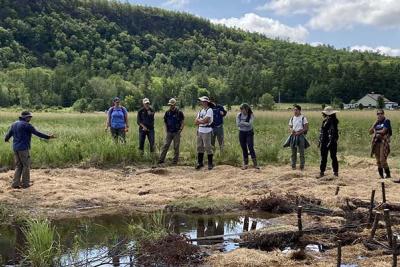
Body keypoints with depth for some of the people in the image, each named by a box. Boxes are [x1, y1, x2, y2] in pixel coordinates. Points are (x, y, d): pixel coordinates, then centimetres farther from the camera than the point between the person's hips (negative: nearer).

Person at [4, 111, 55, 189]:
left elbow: (9, 134, 21)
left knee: (18, 166, 13)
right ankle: (25, 183, 7)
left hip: (15, 148, 8)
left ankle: (15, 183, 9)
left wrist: (6, 139, 43)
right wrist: (48, 137, -10)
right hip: (23, 148, -8)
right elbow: (37, 133, -14)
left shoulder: (14, 124, 12)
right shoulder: (26, 125, -11)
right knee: (26, 166, 3)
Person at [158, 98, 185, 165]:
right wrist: (166, 129, 6)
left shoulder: (179, 112, -5)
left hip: (176, 132, -3)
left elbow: (182, 121, -1)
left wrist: (180, 129, -10)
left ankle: (175, 160, 10)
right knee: (165, 145, -1)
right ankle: (161, 159, -1)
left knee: (176, 147, 2)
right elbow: (165, 122, 15)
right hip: (169, 132, 3)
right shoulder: (167, 112, 6)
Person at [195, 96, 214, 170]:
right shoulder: (201, 111, 16)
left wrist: (199, 120, -3)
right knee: (200, 147, 10)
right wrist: (202, 121, -7)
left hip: (206, 131, -8)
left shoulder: (209, 110, -8)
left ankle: (210, 163, 2)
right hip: (199, 131, 8)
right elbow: (196, 122, 11)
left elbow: (205, 120, -18)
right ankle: (200, 163, 17)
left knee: (208, 147, -5)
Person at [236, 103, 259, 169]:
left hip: (249, 133, -3)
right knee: (244, 148, 7)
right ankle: (245, 164, 17)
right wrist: (246, 123, -16)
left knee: (251, 147, -10)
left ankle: (255, 164, -8)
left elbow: (250, 124, -20)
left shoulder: (251, 115, -8)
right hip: (242, 133, 3)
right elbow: (238, 124, -10)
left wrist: (242, 122, -15)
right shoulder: (239, 115, -1)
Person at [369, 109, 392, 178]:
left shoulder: (386, 121, -5)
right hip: (376, 142, 6)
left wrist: (376, 131, 2)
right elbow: (370, 132, 9)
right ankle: (381, 176, 14)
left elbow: (383, 131, -15)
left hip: (384, 142, -6)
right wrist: (375, 123, 0)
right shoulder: (377, 122, 15)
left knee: (383, 160, -12)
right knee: (378, 161, 6)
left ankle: (388, 175, -1)